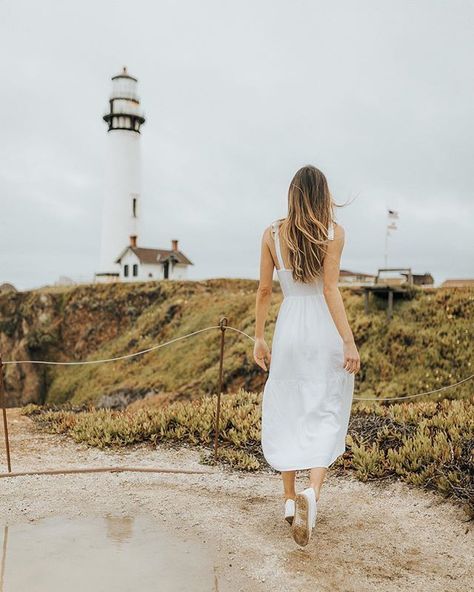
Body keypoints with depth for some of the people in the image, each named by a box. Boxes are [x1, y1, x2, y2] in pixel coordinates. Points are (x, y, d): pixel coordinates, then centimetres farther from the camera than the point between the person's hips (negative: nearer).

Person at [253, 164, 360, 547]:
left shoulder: (272, 233, 2)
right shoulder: (334, 233, -5)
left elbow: (264, 290, 2)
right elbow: (330, 289, -14)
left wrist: (259, 338, 10)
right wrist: (349, 342, -14)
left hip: (289, 329, 2)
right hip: (326, 330, -2)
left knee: (286, 414, 14)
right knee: (325, 417, 5)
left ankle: (290, 500, 22)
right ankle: (312, 493, -16)